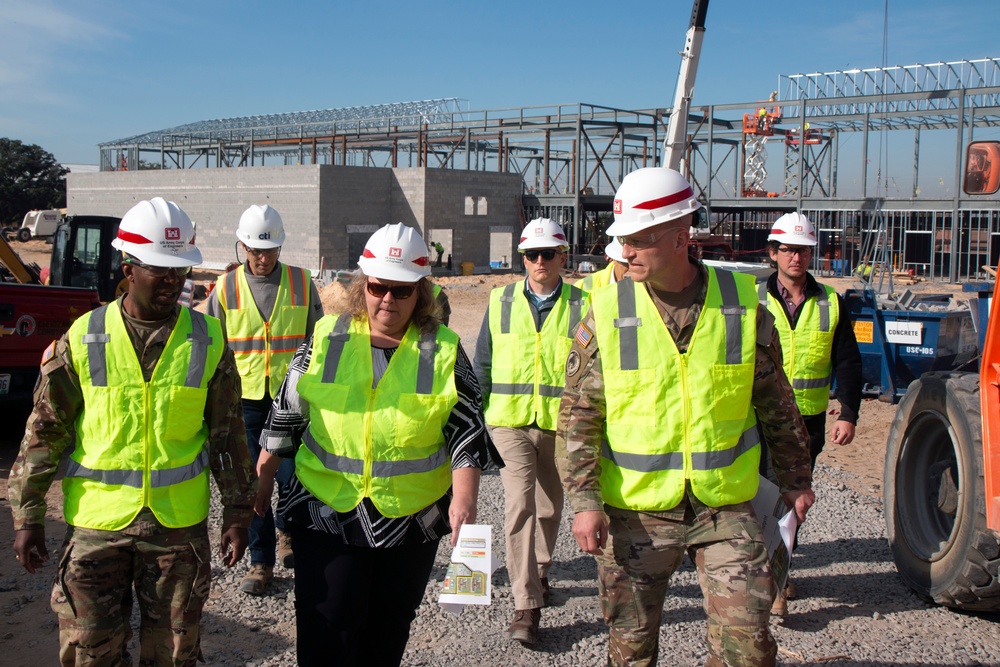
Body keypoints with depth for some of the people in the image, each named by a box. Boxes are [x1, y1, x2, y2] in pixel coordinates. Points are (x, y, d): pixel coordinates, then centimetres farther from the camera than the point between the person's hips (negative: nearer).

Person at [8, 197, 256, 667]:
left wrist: (237, 513, 4)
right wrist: (27, 515, -1)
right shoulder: (84, 339, -3)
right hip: (98, 522, 0)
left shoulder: (207, 341, 0)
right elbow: (45, 430, 1)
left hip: (179, 523, 1)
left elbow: (228, 434, 4)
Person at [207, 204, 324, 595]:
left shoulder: (302, 283, 3)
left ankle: (288, 531, 30)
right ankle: (261, 562, 17)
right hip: (245, 398, 1)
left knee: (292, 476, -2)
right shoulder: (226, 288, 3)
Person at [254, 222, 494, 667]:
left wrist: (464, 497, -15)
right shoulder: (327, 337, 2)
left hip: (411, 520, 1)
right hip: (326, 510, 0)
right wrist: (262, 477, 11)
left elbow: (468, 430, -2)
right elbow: (286, 412, 10)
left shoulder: (444, 350, -1)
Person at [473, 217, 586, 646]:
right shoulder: (500, 302, 5)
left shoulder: (581, 306, 1)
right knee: (520, 505, -13)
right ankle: (526, 607, -9)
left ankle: (539, 573, 41)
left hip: (561, 425, 1)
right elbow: (482, 363, 10)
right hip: (510, 422, 0)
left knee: (549, 507, 15)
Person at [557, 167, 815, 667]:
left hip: (726, 506, 1)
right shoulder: (607, 311, -5)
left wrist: (795, 479, 15)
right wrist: (584, 500, -10)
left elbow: (777, 404, 10)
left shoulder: (742, 305, -2)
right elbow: (578, 416, -3)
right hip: (636, 509, 0)